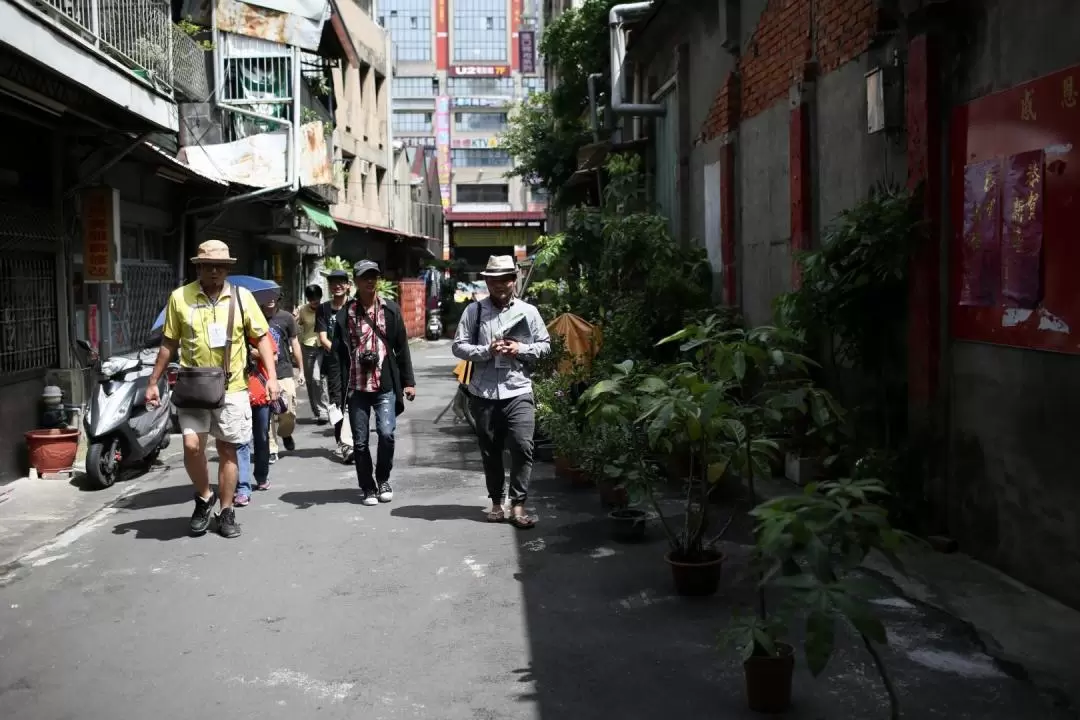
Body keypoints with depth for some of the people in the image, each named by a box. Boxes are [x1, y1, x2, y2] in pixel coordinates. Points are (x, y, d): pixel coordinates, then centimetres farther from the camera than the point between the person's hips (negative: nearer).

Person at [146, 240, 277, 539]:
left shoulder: (241, 296, 1)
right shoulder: (179, 297, 1)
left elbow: (261, 337, 4)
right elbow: (169, 344, 8)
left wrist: (271, 376, -6)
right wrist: (153, 382, 7)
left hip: (231, 387, 0)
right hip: (193, 385, 0)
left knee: (227, 450, 7)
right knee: (191, 445, -12)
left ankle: (227, 512, 19)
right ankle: (204, 497, 14)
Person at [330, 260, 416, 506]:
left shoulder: (390, 310, 4)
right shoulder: (345, 313, 1)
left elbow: (402, 347, 6)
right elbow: (338, 352, 1)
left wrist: (408, 381, 3)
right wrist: (338, 387, -5)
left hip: (385, 385, 0)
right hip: (357, 387, 1)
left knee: (386, 433, -13)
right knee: (360, 441, 4)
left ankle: (383, 479, 11)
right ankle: (368, 487, 21)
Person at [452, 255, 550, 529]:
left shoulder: (528, 311, 5)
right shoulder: (474, 311, 3)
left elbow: (545, 345, 9)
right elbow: (459, 346, 1)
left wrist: (520, 349, -8)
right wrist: (487, 350, -13)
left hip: (518, 391, -1)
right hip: (484, 393, 1)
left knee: (523, 445, -12)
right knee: (490, 450, 10)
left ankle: (518, 505, -3)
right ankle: (496, 501, 25)